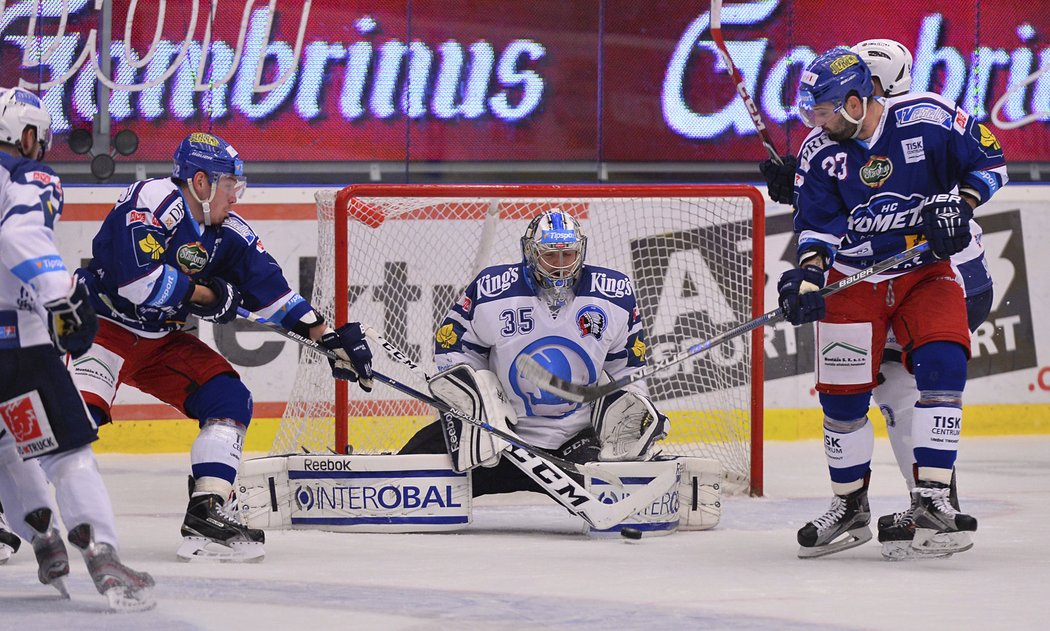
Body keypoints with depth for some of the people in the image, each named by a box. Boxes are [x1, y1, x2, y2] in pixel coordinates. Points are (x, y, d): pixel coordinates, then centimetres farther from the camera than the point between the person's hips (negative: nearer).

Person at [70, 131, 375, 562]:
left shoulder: (228, 232, 3)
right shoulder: (151, 202, -21)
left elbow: (271, 290, 7)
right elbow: (136, 278, -31)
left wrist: (326, 337, 0)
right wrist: (207, 294, -19)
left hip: (163, 341, 8)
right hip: (103, 326, -8)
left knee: (229, 399, -3)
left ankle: (205, 514, -4)